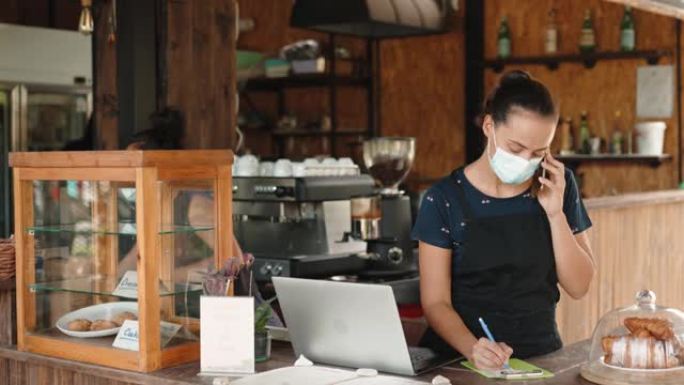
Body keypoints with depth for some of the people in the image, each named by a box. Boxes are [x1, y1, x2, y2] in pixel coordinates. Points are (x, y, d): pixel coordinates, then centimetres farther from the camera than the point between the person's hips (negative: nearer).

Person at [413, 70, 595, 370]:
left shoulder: (558, 186, 2)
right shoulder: (444, 199, -7)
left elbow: (578, 287, 2)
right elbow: (436, 302, -7)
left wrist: (555, 213, -10)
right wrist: (471, 348, -25)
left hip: (539, 354, 2)